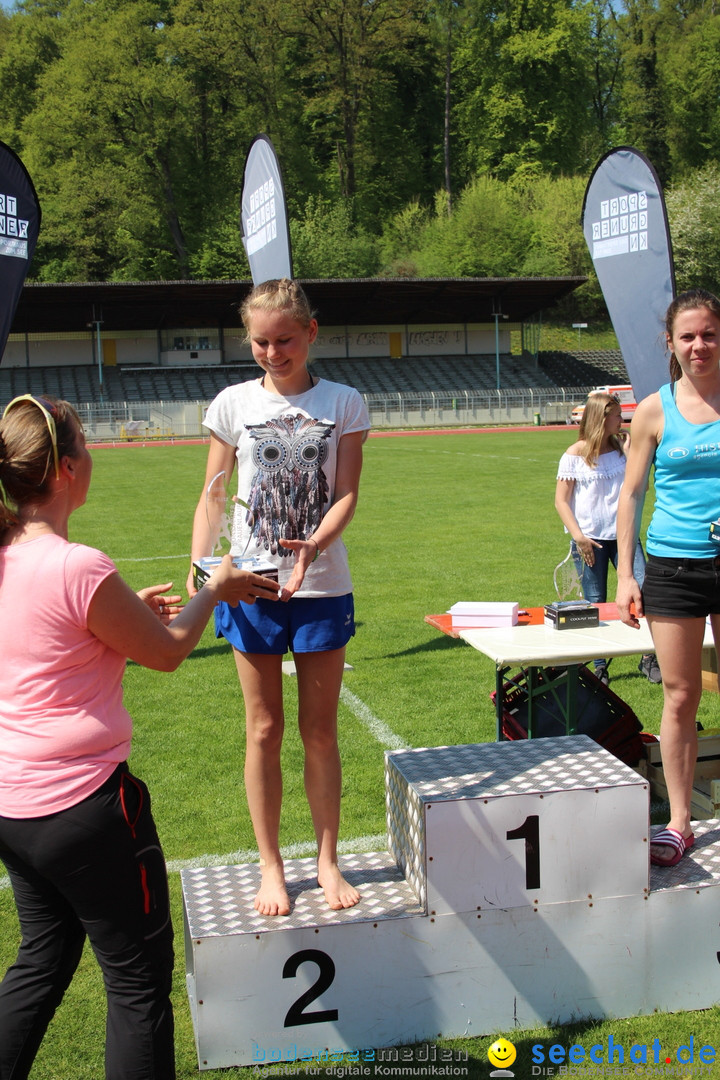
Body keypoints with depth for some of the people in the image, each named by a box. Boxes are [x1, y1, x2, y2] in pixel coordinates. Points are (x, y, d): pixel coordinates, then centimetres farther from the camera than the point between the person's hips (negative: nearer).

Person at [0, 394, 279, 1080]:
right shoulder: (78, 569, -24)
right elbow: (168, 653, -10)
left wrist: (126, 610, 13)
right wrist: (214, 592, 5)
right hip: (82, 805, -8)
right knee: (139, 978, 10)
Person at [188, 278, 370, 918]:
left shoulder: (344, 404, 1)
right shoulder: (234, 403, 2)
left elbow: (346, 494, -6)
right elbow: (211, 497, 3)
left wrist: (312, 545, -26)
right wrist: (200, 568, -13)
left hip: (322, 586, 0)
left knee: (321, 730, 9)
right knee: (264, 731, 7)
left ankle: (328, 860, 25)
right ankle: (271, 866, 22)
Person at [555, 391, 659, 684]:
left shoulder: (621, 447, 9)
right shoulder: (575, 454, -3)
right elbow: (561, 500, -3)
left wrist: (630, 450, -4)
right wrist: (578, 536, -12)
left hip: (623, 534, 4)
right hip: (590, 539, -3)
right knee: (595, 604, 2)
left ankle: (649, 659, 5)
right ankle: (599, 667, 13)